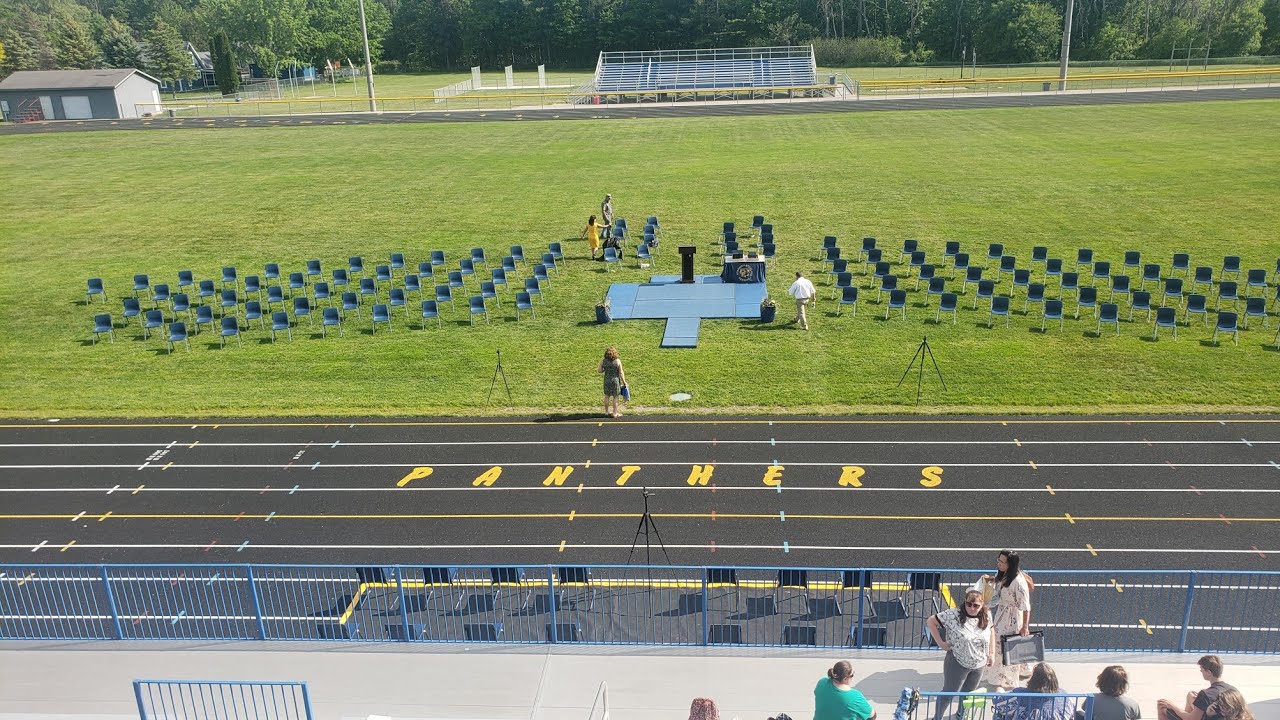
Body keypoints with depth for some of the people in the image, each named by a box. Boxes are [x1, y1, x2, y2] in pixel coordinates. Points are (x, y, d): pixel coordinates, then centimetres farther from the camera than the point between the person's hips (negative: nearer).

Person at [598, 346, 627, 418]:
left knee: (607, 396, 18)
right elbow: (621, 373, -11)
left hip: (607, 381, 3)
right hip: (615, 380, -3)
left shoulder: (603, 361, -7)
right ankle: (615, 413, 14)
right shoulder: (618, 361, -14)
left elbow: (600, 371, 0)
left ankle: (606, 412, 29)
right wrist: (624, 382, -1)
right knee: (615, 397, 8)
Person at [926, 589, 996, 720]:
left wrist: (992, 653, 8)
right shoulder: (954, 614, -22)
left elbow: (991, 631, 13)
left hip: (979, 665, 5)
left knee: (968, 694, 23)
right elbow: (931, 621, -16)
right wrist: (940, 642, -17)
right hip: (957, 663, -5)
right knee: (949, 693, 9)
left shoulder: (986, 617, -7)